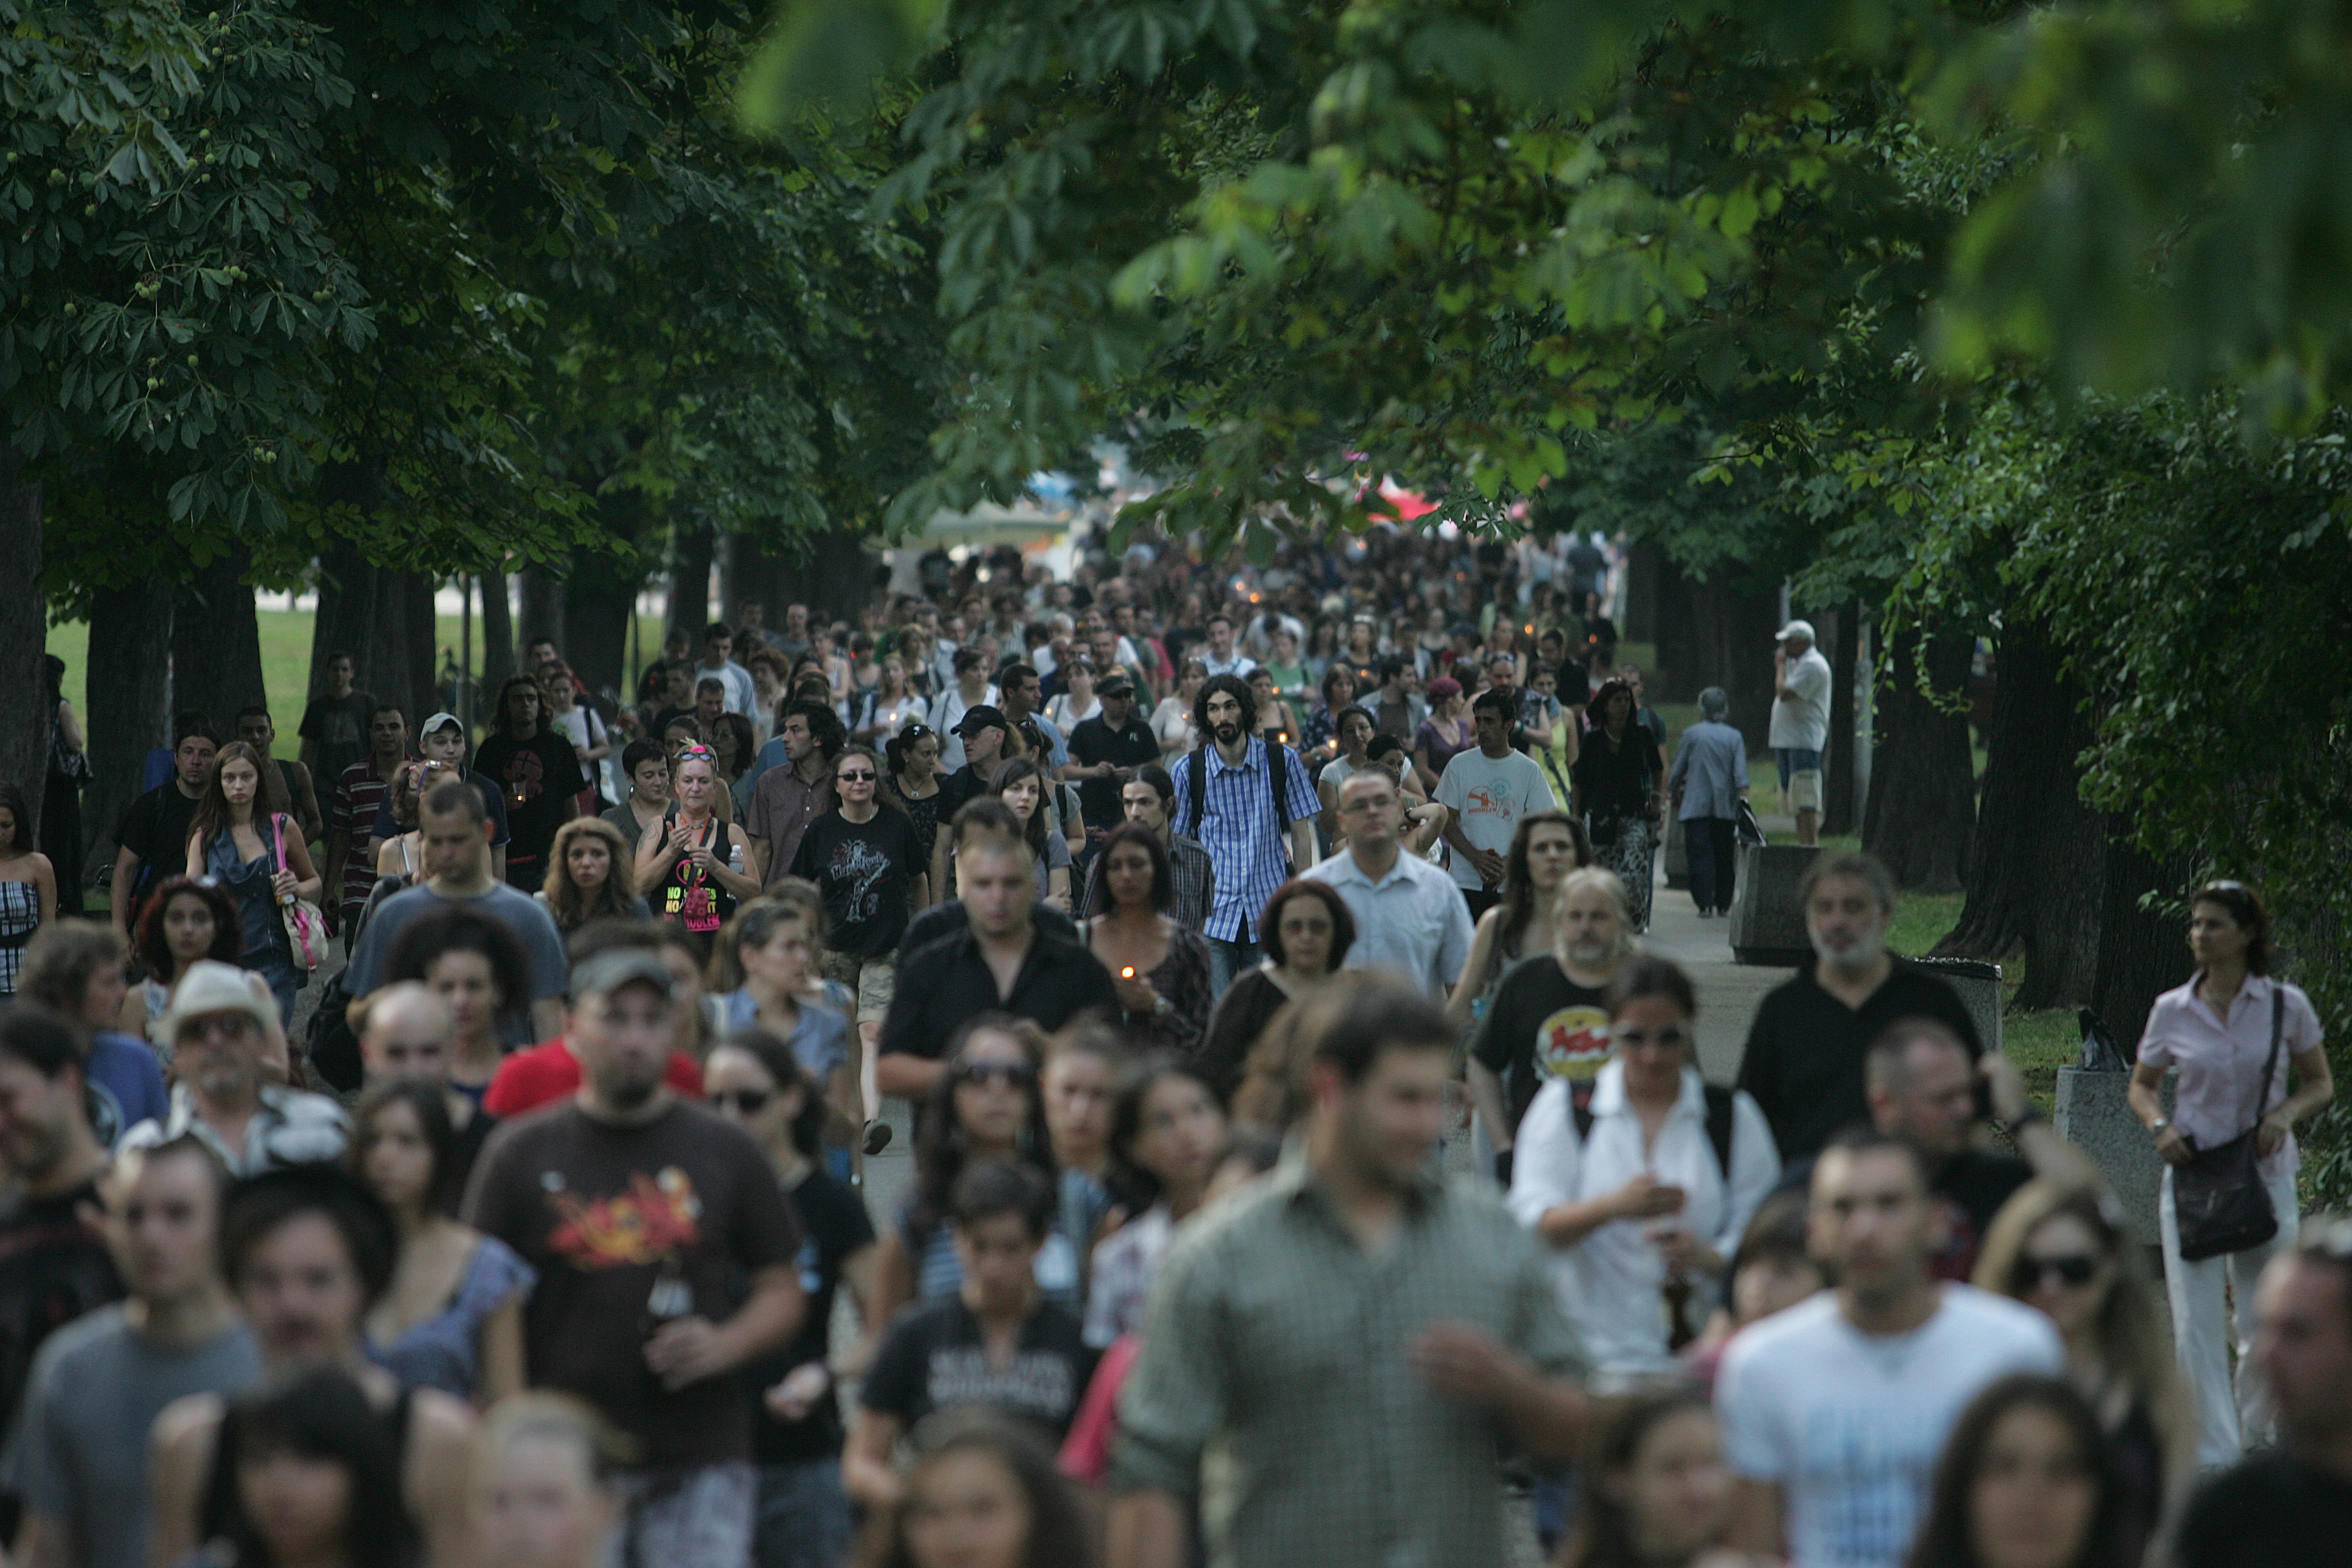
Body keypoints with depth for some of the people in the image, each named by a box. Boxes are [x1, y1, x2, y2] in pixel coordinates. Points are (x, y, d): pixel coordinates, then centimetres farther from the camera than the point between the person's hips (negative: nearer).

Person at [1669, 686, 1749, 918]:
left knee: (1700, 855, -4)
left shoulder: (1691, 734, 0)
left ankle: (1705, 904, -14)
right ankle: (1723, 905, 12)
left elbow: (1677, 771, 6)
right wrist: (1743, 799, -3)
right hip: (1726, 808, 2)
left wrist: (1673, 795, 19)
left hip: (1696, 806, -2)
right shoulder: (1735, 737, 3)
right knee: (1725, 856, 10)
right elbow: (1741, 773, -4)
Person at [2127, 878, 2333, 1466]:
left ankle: (2253, 1436, 29)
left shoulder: (2287, 1006, -2)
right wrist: (2160, 1126, -8)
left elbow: (2321, 1084, 8)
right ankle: (2213, 1457, -2)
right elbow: (2142, 1086, 13)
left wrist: (2286, 1114, -13)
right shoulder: (2171, 1010, 1)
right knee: (2196, 1323, -6)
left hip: (2266, 1175, 0)